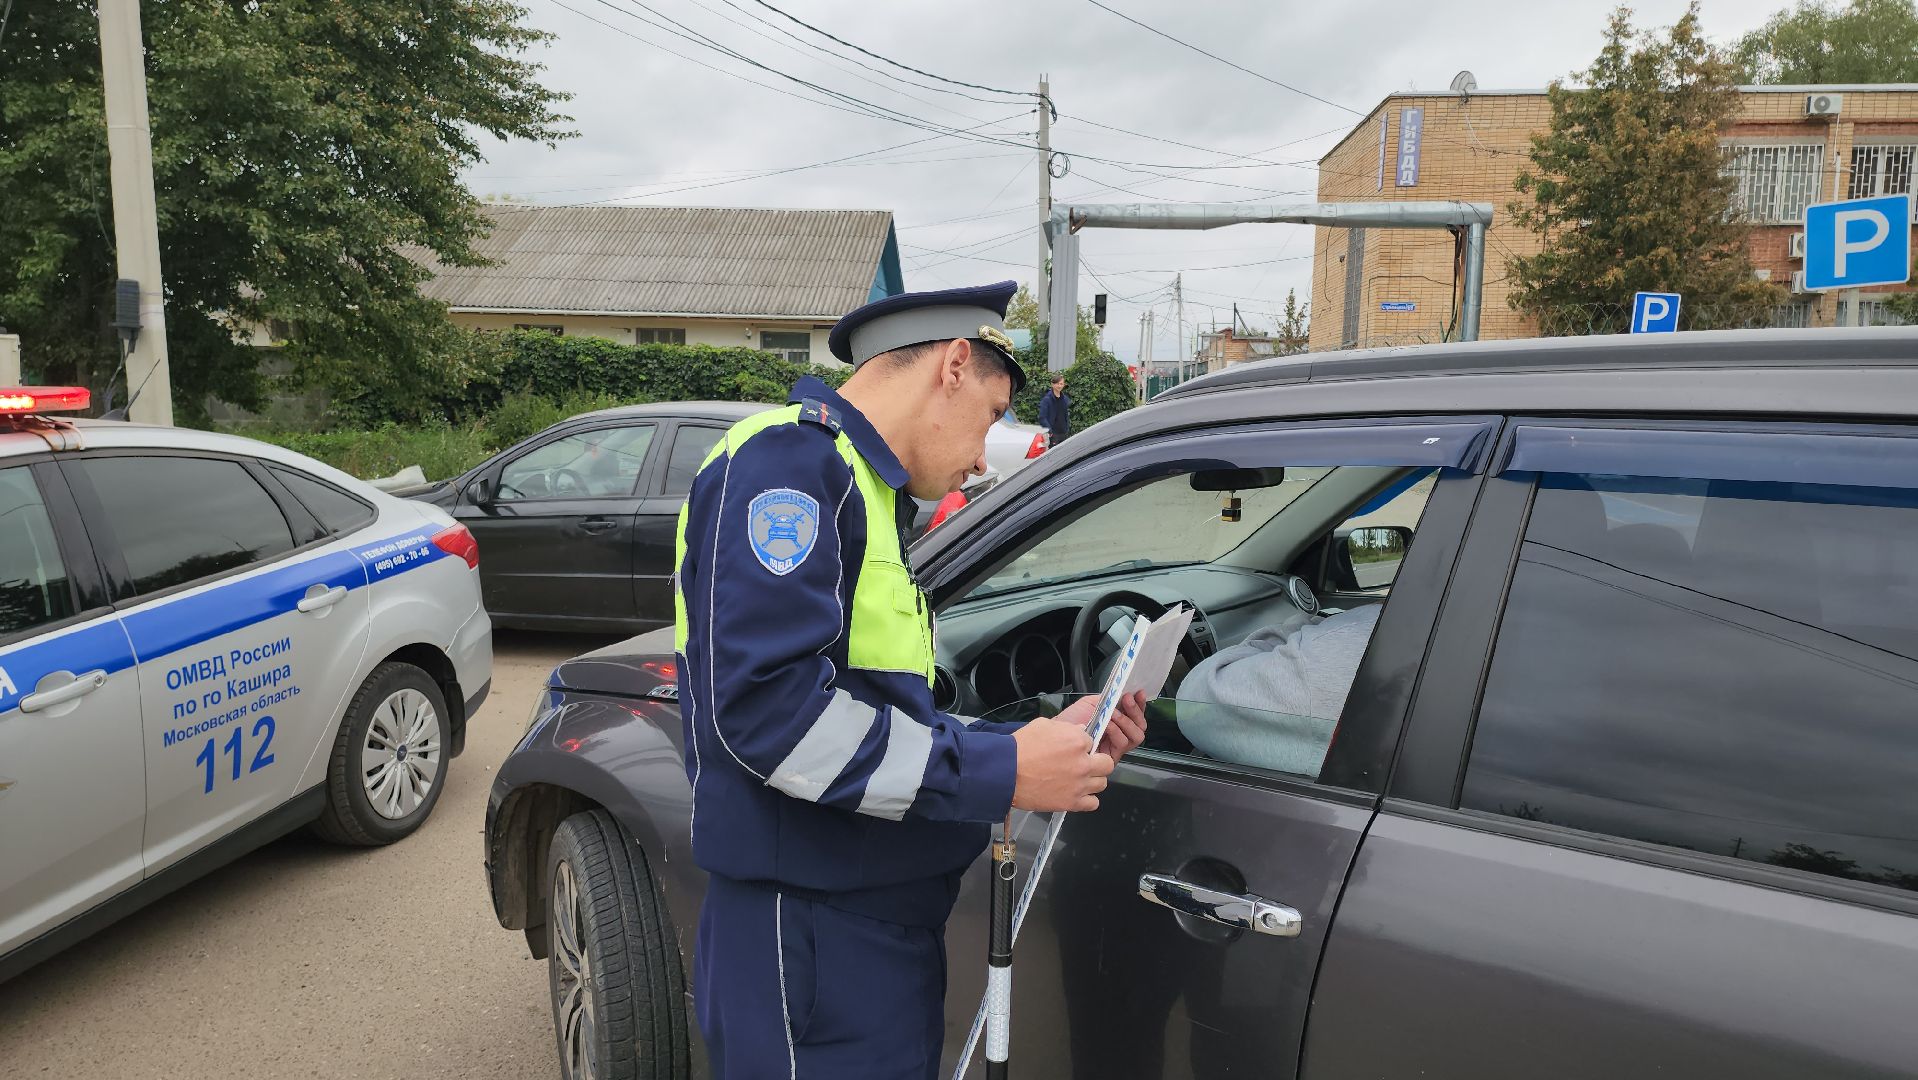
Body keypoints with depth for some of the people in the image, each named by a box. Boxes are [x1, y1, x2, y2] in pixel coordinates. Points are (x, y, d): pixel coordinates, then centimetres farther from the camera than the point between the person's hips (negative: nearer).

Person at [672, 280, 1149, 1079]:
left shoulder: (861, 493, 17)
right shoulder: (791, 457, -14)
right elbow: (763, 705, -25)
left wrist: (1046, 741, 8)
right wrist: (999, 771, -20)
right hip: (811, 940, -9)